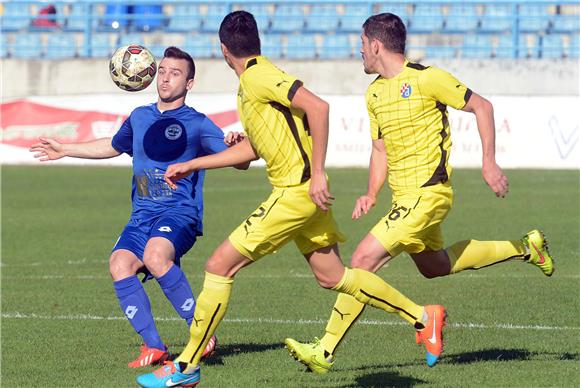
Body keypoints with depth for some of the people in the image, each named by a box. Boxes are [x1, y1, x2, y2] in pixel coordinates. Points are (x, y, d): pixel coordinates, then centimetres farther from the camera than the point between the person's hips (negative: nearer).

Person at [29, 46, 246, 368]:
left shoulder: (197, 124, 2)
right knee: (120, 264, -23)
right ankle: (154, 347, -21)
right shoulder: (139, 118, 18)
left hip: (180, 212, -5)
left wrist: (234, 146, -26)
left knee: (155, 256, -35)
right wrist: (65, 149, 44)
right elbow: (114, 146, 38)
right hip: (142, 216, 5)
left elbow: (240, 162, -3)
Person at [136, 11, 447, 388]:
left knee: (220, 266, -7)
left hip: (297, 190, -10)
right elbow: (253, 148, 27)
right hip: (301, 191, 10)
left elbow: (318, 107, -26)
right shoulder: (252, 82, 17)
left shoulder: (258, 77, -14)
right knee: (333, 276, 17)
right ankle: (424, 316, 23)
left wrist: (317, 173, -25)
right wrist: (191, 165, 29)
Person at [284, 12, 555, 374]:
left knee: (364, 259, -17)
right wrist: (371, 194, 3)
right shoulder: (374, 93, 10)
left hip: (427, 194, -10)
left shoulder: (426, 78, -13)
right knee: (434, 266, 24)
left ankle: (326, 350, -14)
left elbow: (482, 106, -6)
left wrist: (489, 163, -10)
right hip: (404, 196, 10)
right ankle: (524, 247, 38)